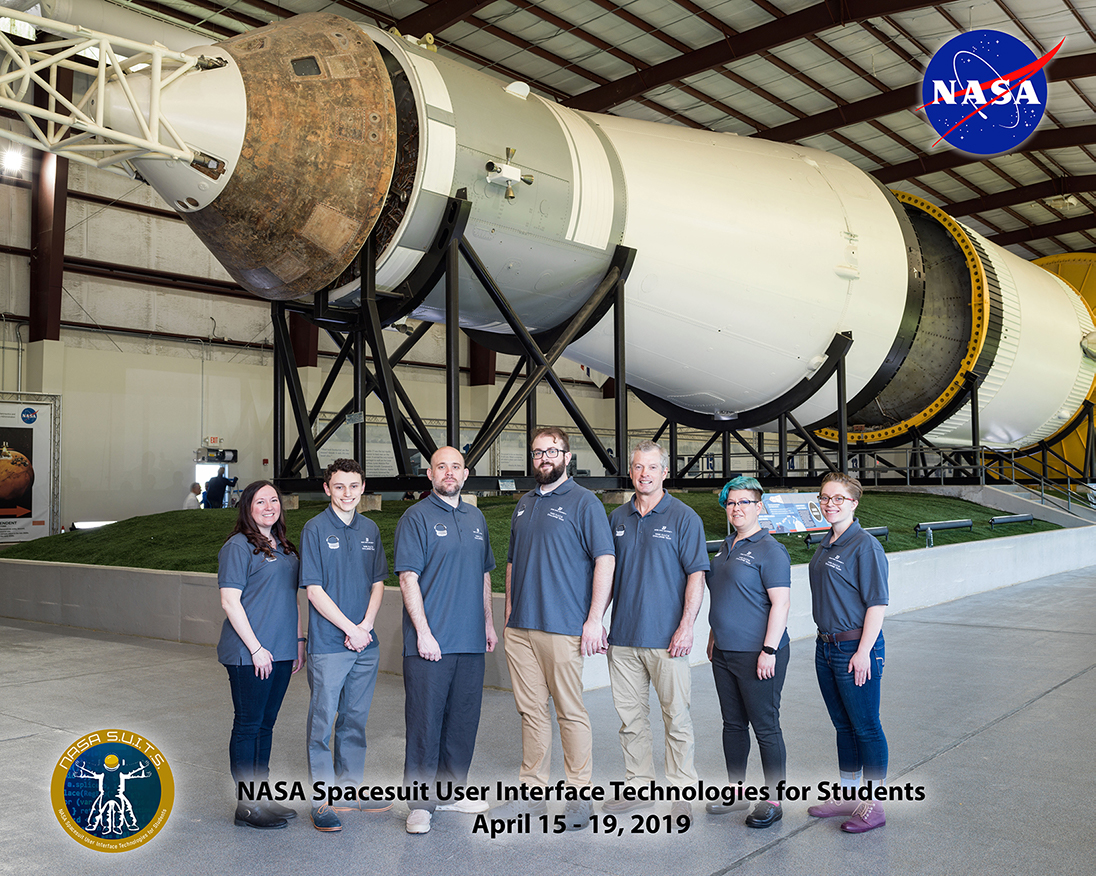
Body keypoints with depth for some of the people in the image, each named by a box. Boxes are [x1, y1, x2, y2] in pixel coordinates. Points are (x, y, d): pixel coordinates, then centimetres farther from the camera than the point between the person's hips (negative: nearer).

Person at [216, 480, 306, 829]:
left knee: (266, 724, 14)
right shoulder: (238, 547, -8)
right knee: (248, 725, 0)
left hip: (281, 652, 7)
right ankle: (247, 806, 8)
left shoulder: (285, 548, 15)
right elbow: (230, 601, -13)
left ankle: (262, 797, 23)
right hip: (249, 654, -7)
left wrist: (298, 640, 15)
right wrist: (255, 648, -16)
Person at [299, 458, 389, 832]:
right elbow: (314, 590, -10)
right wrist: (350, 629, -12)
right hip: (328, 644, -5)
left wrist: (366, 625, -3)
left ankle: (351, 787, 26)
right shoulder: (315, 529, -6)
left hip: (365, 644, 5)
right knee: (323, 723, 0)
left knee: (355, 720, 14)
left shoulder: (370, 529, 9)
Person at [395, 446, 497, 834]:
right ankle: (419, 802, 9)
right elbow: (408, 578, -10)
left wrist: (489, 623, 15)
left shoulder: (475, 517, 14)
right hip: (429, 642, -6)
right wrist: (423, 633, -15)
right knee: (425, 721, -1)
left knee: (463, 719, 12)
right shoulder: (416, 518, -5)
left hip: (470, 642, 6)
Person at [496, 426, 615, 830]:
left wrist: (595, 619, -15)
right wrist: (509, 613, 15)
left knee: (570, 712, 0)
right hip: (519, 627, 6)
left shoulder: (584, 502, -4)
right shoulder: (524, 504, 17)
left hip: (563, 627, -6)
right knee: (531, 711, 11)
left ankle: (579, 795, 10)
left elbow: (605, 560, -9)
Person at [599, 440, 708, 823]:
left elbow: (696, 575, -6)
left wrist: (686, 627, -13)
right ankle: (638, 786, 22)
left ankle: (682, 792, 13)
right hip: (623, 636, 5)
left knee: (676, 718, 3)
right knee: (631, 717, 11)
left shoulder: (684, 517, -3)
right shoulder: (617, 518, 11)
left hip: (667, 639, -4)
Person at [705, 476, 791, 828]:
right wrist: (713, 638, 21)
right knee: (733, 724, 15)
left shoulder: (770, 550, -12)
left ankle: (773, 800, 10)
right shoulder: (725, 548, 14)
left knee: (765, 727, 0)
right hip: (724, 653, 8)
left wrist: (769, 650, -21)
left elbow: (780, 603, -17)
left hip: (757, 655, -8)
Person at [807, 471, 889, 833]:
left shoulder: (864, 545, -14)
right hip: (826, 646, 8)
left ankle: (873, 804, 13)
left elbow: (877, 603, -17)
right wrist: (826, 641, 17)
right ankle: (848, 794, 30)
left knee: (866, 727, 2)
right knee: (843, 725, 17)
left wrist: (863, 652, -19)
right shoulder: (826, 545, 11)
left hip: (856, 647, -8)